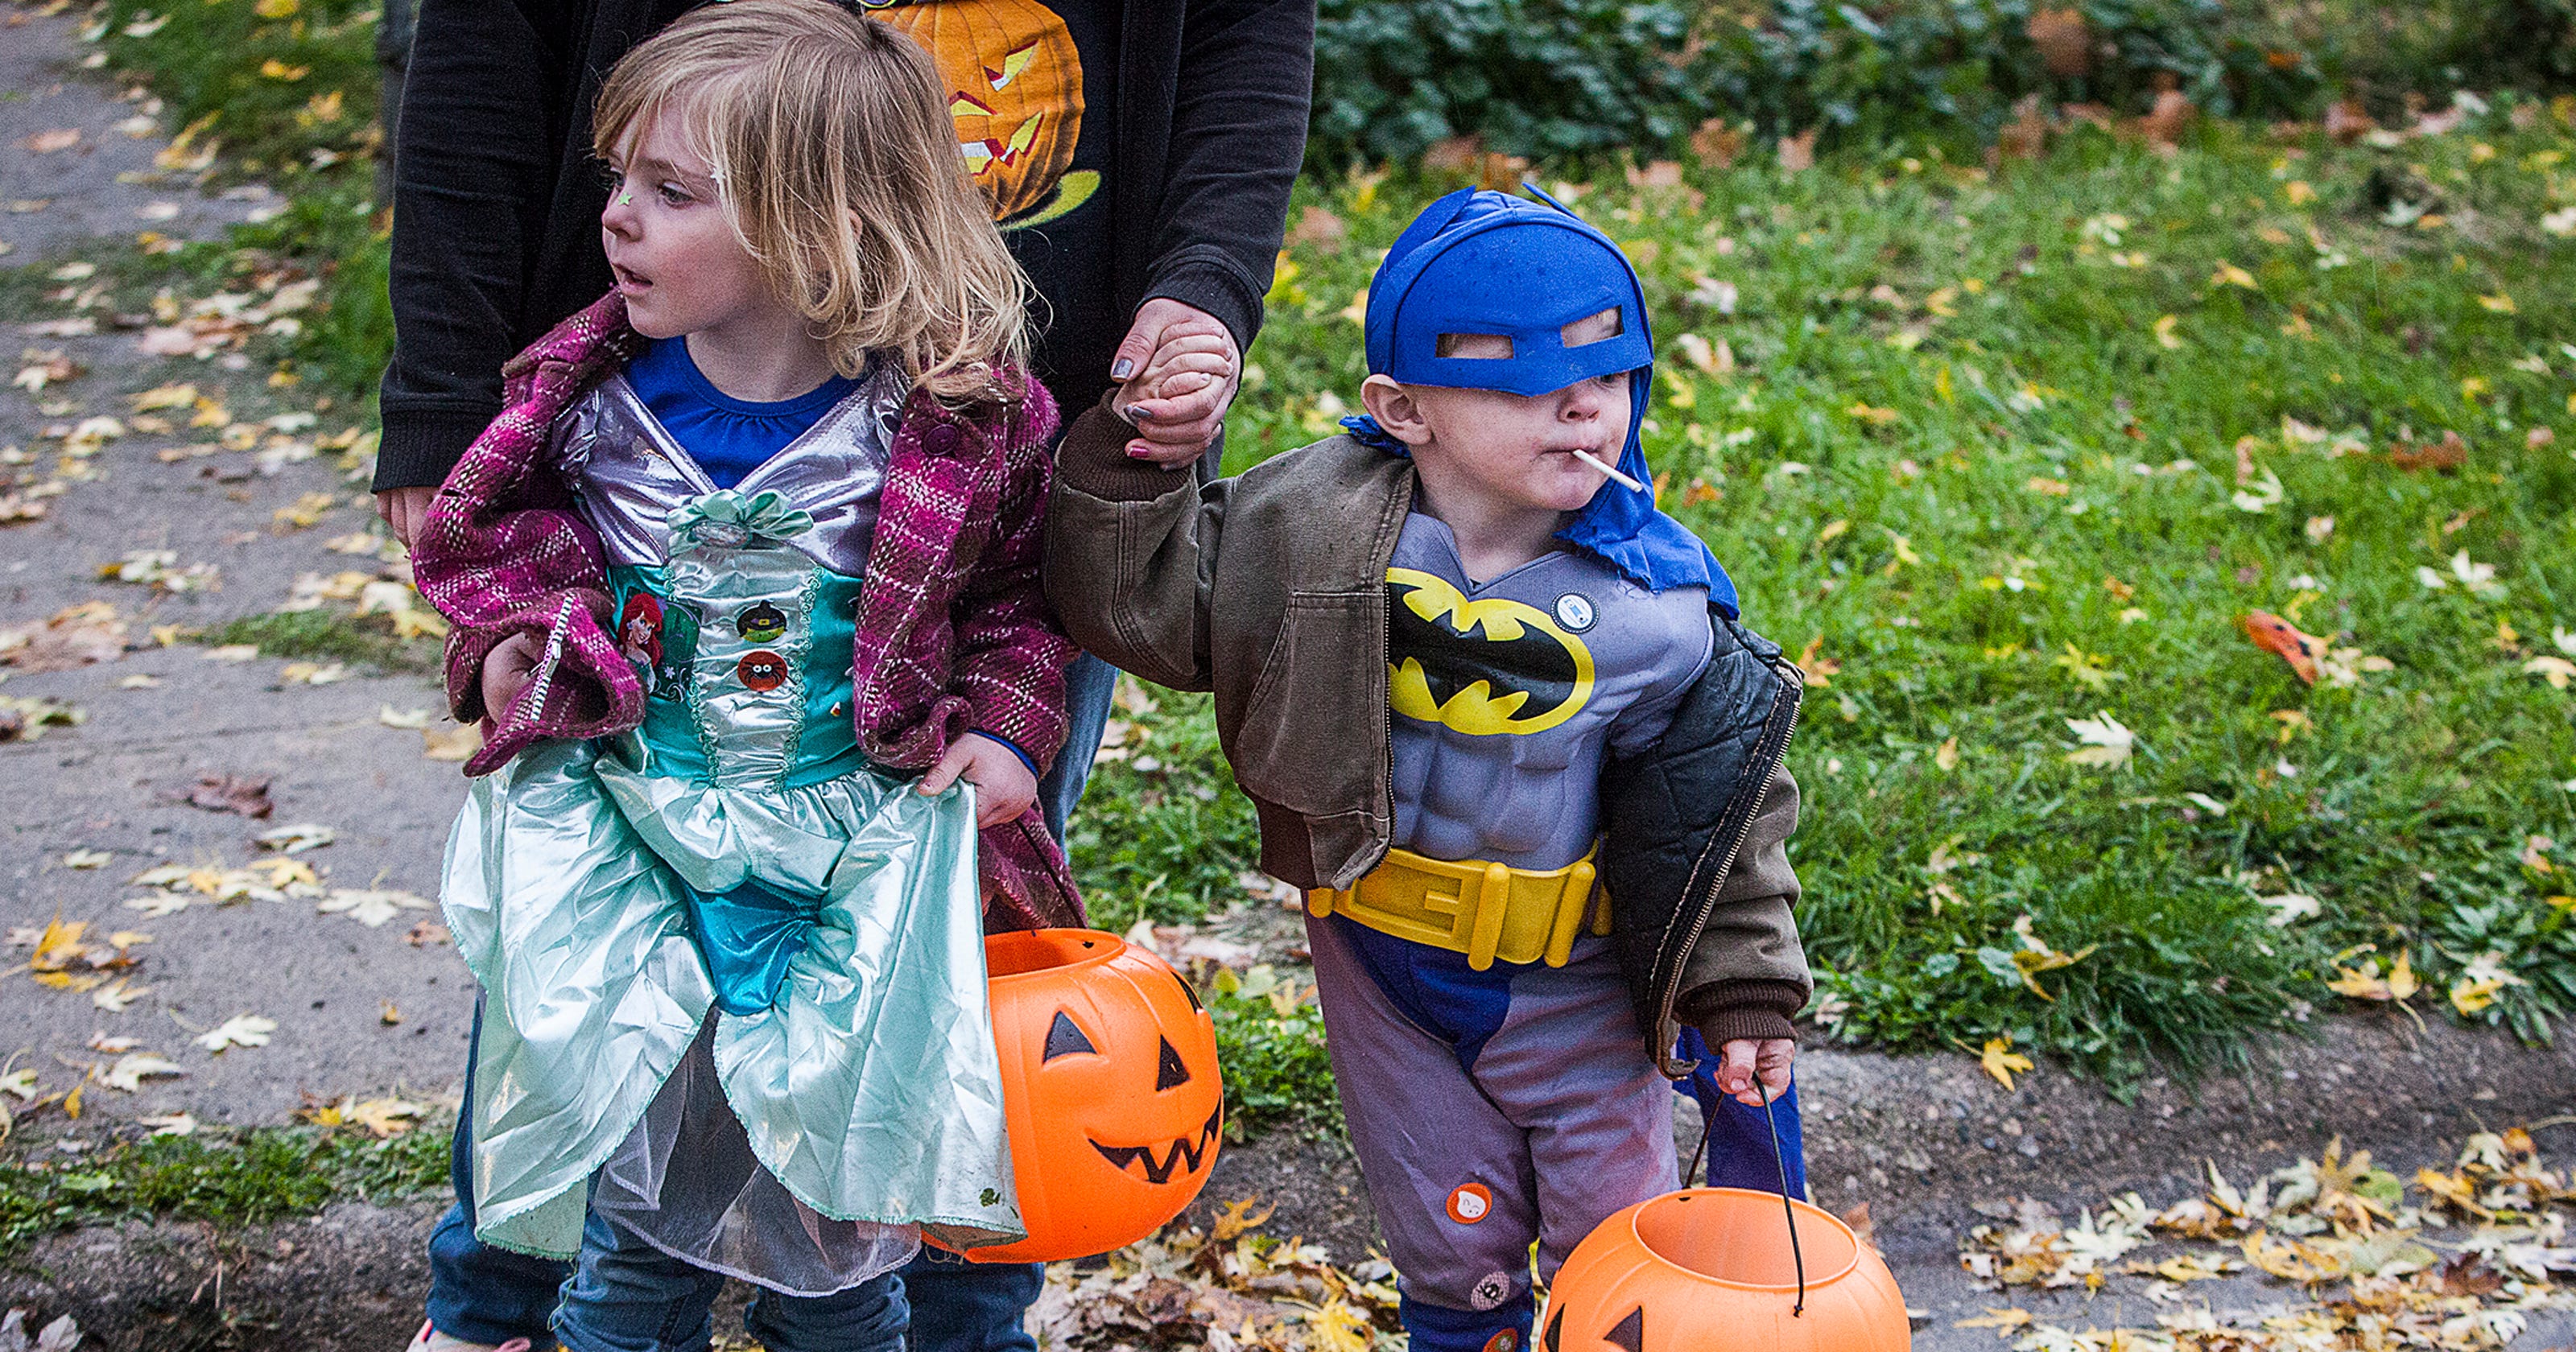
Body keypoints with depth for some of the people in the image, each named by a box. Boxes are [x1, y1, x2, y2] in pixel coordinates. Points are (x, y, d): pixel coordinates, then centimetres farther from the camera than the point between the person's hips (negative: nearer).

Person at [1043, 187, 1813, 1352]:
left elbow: (1721, 815, -7)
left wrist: (1745, 990, -4)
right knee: (1453, 1246, 16)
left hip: (1575, 981, -1)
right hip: (1384, 963, 1)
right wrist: (1132, 461, -23)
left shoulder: (1657, 605, -18)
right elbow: (1140, 603, -9)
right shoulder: (1315, 528, -17)